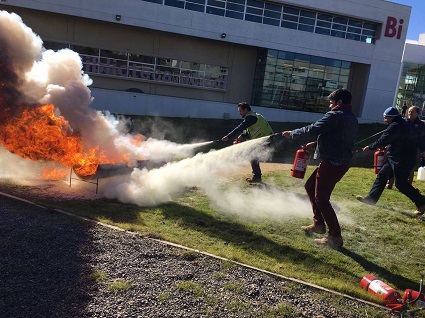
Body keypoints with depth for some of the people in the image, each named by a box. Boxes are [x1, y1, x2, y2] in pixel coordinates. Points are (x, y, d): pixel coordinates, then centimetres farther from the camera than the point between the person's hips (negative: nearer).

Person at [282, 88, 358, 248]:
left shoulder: (335, 116, -14)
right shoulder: (352, 118, 15)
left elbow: (314, 129, -21)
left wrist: (293, 133, -8)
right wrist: (316, 144, 14)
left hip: (332, 163, -10)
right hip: (341, 161, 10)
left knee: (321, 199, -3)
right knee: (310, 186, 20)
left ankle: (335, 237, 5)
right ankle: (318, 223, 27)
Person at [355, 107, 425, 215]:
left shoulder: (395, 126, -19)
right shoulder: (401, 124, 14)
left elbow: (383, 140, -20)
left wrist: (370, 147, -8)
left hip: (401, 160, -11)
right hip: (395, 158, 11)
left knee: (401, 183, -6)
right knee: (382, 175, 11)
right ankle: (371, 198, 16)